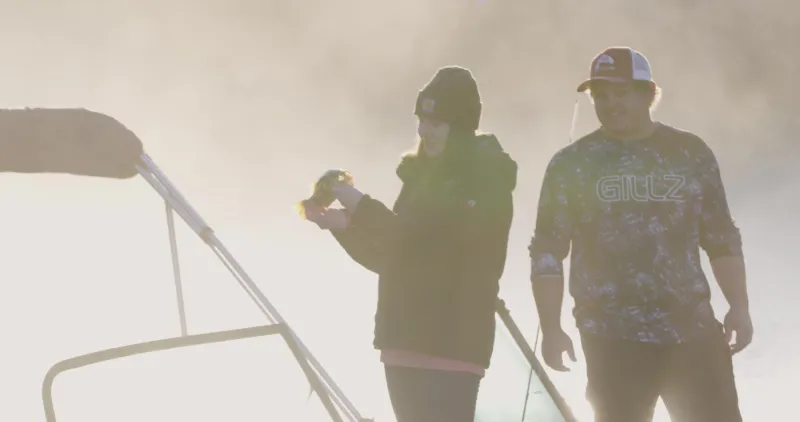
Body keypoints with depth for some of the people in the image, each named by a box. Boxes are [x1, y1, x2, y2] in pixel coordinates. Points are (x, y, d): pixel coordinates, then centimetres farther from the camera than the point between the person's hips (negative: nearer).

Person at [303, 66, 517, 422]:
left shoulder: (486, 183, -8)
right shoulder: (424, 176, 17)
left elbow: (434, 241, -20)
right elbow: (391, 259, 19)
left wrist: (363, 208, -16)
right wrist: (346, 226, 3)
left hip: (452, 348, -8)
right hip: (405, 344, 8)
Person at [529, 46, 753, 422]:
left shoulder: (690, 152, 9)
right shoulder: (572, 163, 5)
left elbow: (721, 237, 12)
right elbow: (548, 250, 3)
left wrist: (739, 306, 2)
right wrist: (551, 329, -5)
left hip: (694, 329, 1)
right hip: (614, 338, -1)